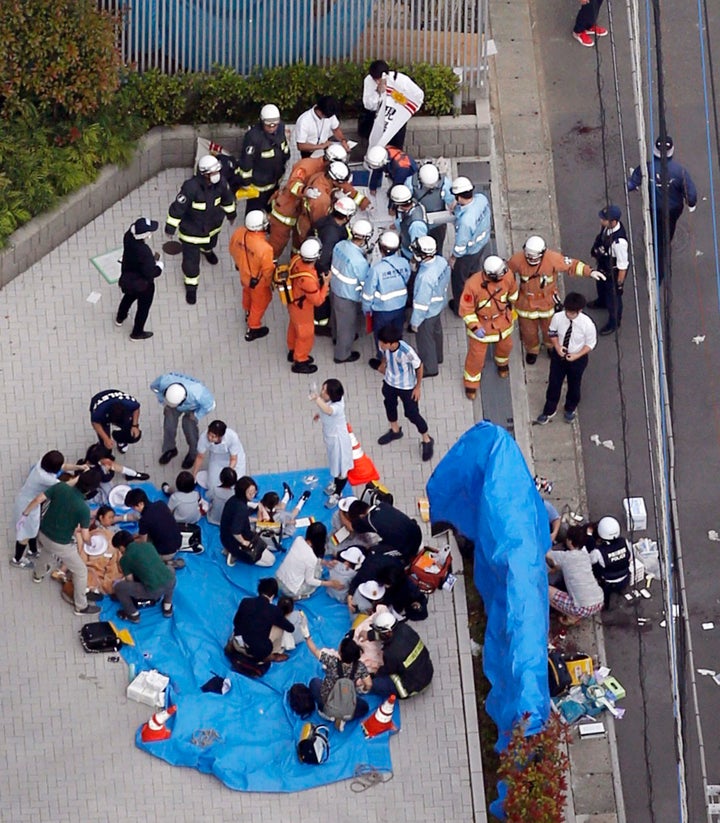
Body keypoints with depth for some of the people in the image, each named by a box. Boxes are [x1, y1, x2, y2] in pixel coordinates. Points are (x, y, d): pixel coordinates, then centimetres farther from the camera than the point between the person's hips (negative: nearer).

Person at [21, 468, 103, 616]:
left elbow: (37, 500, -13)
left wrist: (24, 514, 2)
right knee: (80, 571, 17)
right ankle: (81, 606, 30)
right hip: (60, 544, -6)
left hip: (43, 534, 6)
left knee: (46, 553, 42)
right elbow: (85, 537, -22)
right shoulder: (83, 509, -28)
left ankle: (38, 575, 70)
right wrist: (90, 542, 2)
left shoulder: (60, 487, -17)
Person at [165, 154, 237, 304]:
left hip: (212, 226, 5)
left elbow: (227, 197, 1)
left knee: (210, 243, 37)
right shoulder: (191, 187, -40)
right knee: (191, 260, 7)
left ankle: (207, 250, 75)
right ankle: (191, 285, 33)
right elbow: (178, 207, -28)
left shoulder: (220, 182, -22)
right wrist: (170, 227, -19)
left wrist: (231, 213, 18)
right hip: (191, 229, -5)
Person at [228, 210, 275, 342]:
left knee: (248, 292, 37)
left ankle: (248, 313, 66)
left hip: (244, 274, 6)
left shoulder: (239, 233, -27)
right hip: (258, 281, -6)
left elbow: (233, 250, -5)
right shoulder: (265, 248, -44)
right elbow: (268, 271, -27)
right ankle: (253, 329, 43)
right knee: (260, 302, 24)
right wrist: (270, 283, -4)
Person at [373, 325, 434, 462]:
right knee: (389, 405, 27)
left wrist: (418, 387, -12)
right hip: (389, 382, 6)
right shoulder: (384, 346, -24)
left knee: (412, 414, 8)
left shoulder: (407, 352, -39)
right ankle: (395, 431, 56)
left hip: (407, 387, -5)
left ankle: (427, 441, 31)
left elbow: (419, 367, -21)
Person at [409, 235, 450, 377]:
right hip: (439, 305, 8)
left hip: (428, 312, -8)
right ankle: (437, 357, 56)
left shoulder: (425, 277, -42)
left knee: (424, 340, 17)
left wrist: (415, 321, -16)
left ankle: (429, 368, 39)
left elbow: (421, 302, -30)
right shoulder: (441, 261, -18)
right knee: (436, 332, 31)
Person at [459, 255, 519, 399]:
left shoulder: (507, 276, -25)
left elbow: (512, 290, 1)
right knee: (476, 354, 11)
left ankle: (502, 362, 64)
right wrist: (475, 327, -28)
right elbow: (466, 309, -23)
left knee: (505, 345, 27)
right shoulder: (473, 284, -37)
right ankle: (471, 382, 37)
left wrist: (511, 306, 16)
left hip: (503, 319, 4)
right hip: (480, 322, -4)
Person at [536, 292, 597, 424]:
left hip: (577, 358, -2)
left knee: (574, 385, 22)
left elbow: (590, 344, -14)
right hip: (558, 355, 2)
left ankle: (570, 410, 50)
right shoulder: (558, 317, -23)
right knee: (554, 383, 17)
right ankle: (549, 411, 41)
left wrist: (577, 356, -24)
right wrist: (557, 347, -19)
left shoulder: (587, 324, -30)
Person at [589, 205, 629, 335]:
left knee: (613, 296, 19)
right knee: (601, 285, 37)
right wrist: (596, 252, 19)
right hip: (603, 265, 8)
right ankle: (602, 302, 70)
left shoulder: (619, 241, -45)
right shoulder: (608, 226, -22)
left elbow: (623, 265, -31)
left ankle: (614, 322, 46)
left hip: (614, 272, -8)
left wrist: (620, 282, -18)